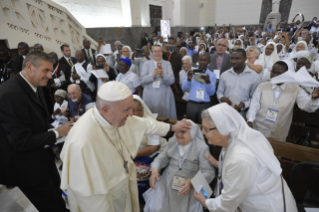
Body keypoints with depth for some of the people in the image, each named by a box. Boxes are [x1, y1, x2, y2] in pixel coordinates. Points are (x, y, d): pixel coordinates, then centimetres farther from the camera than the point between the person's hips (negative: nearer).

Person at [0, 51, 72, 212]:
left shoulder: (35, 87, -1)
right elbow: (21, 142, -28)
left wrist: (57, 129, -10)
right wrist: (56, 133, -19)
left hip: (43, 157, 8)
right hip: (27, 167, -8)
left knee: (57, 197, 26)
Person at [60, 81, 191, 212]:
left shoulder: (116, 116, -16)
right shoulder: (83, 141, -38)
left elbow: (144, 124, 1)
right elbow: (87, 192, -27)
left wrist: (172, 127, 13)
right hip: (102, 200, -6)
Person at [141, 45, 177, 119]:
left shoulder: (167, 64, 7)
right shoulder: (146, 64, 6)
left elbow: (171, 80, -3)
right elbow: (142, 80, -5)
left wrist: (163, 75, -21)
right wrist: (153, 75, -20)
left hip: (164, 95, 0)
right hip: (150, 95, 0)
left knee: (165, 116, 3)